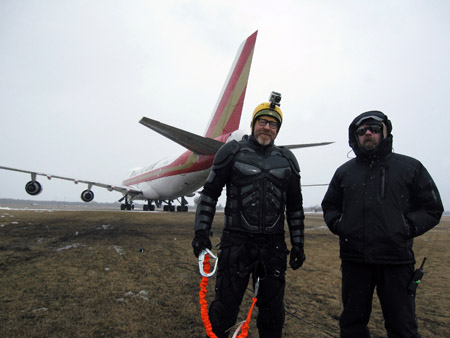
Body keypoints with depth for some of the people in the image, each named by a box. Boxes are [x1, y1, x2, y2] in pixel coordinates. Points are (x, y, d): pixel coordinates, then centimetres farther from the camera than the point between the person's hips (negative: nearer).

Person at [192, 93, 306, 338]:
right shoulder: (232, 152, 0)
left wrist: (298, 244, 11)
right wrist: (201, 232, -4)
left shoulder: (287, 159, 9)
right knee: (224, 310, 4)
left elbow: (295, 206, 13)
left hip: (273, 246, 3)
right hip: (236, 243, -3)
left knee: (273, 314, 15)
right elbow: (210, 193, 2)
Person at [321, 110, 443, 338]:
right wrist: (337, 225, 0)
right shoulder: (344, 172, 11)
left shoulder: (410, 167, 5)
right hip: (354, 260, 2)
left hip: (397, 260, -2)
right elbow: (329, 206, 19)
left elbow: (432, 208, 5)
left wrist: (407, 227, -10)